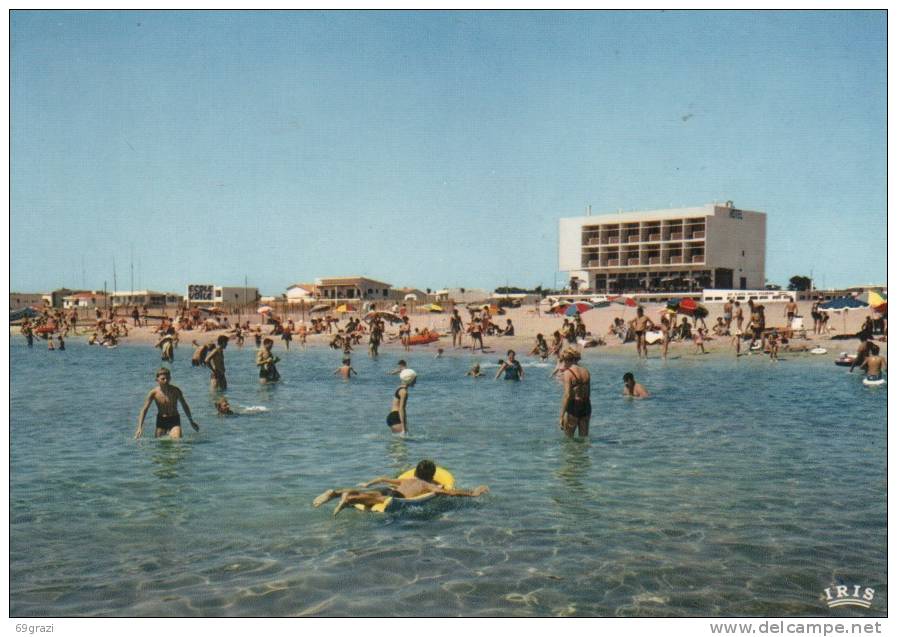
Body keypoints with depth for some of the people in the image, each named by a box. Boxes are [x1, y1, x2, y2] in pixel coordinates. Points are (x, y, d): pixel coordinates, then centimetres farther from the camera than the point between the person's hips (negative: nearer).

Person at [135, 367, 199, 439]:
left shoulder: (175, 391, -9)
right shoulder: (154, 393, -10)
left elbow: (184, 405, 7)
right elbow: (144, 410, -6)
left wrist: (191, 421, 15)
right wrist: (139, 427, -15)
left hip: (174, 420, -1)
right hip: (161, 420, 1)